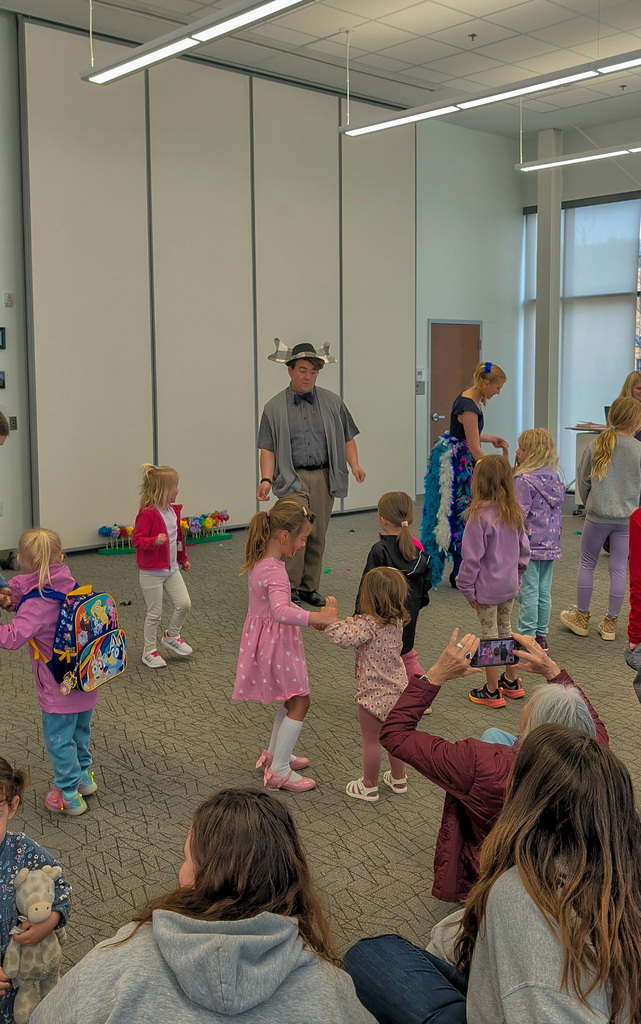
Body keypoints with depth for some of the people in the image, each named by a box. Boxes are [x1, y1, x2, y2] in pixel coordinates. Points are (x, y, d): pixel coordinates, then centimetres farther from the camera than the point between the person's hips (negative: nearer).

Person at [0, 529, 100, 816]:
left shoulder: (36, 603, -24)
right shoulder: (73, 588, -2)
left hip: (58, 690, -7)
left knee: (59, 739, 10)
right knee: (81, 732, 26)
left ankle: (69, 796, 21)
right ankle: (83, 777, 44)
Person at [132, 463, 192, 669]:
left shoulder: (173, 511, 7)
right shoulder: (147, 514, -20)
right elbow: (136, 539, -23)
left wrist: (183, 559, 27)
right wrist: (155, 541, -40)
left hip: (171, 568, 8)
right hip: (151, 572, -7)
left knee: (184, 604, 2)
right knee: (154, 613, 2)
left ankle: (171, 636, 27)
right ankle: (149, 651, 18)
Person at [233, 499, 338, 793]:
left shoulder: (260, 561, 2)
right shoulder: (274, 572, -29)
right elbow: (281, 611, -45)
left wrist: (310, 617, 7)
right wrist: (319, 617, -40)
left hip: (263, 635, 9)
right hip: (276, 642, -9)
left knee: (292, 699, 23)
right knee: (300, 702, 4)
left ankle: (274, 754, 37)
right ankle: (279, 772, 10)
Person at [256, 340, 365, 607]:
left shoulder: (332, 402, 9)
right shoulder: (275, 408, 4)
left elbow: (346, 438, 13)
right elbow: (268, 448, 1)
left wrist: (354, 464, -3)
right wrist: (266, 479, -12)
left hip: (324, 477, 3)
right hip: (292, 477, -3)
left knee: (318, 536, 7)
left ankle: (310, 587, 20)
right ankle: (290, 587, -8)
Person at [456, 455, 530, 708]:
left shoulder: (479, 514, -22)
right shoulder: (514, 512, -1)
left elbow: (472, 556, -19)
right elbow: (524, 548, 8)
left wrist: (467, 587, -9)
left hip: (487, 587, -7)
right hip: (509, 584, 7)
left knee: (489, 635, 4)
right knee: (506, 630, 21)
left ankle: (492, 691, 15)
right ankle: (511, 683, 33)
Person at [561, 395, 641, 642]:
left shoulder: (596, 445, -4)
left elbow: (582, 480, 2)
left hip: (597, 516, 0)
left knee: (587, 564, 14)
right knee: (618, 569, 7)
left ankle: (582, 617, 21)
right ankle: (610, 622, 15)